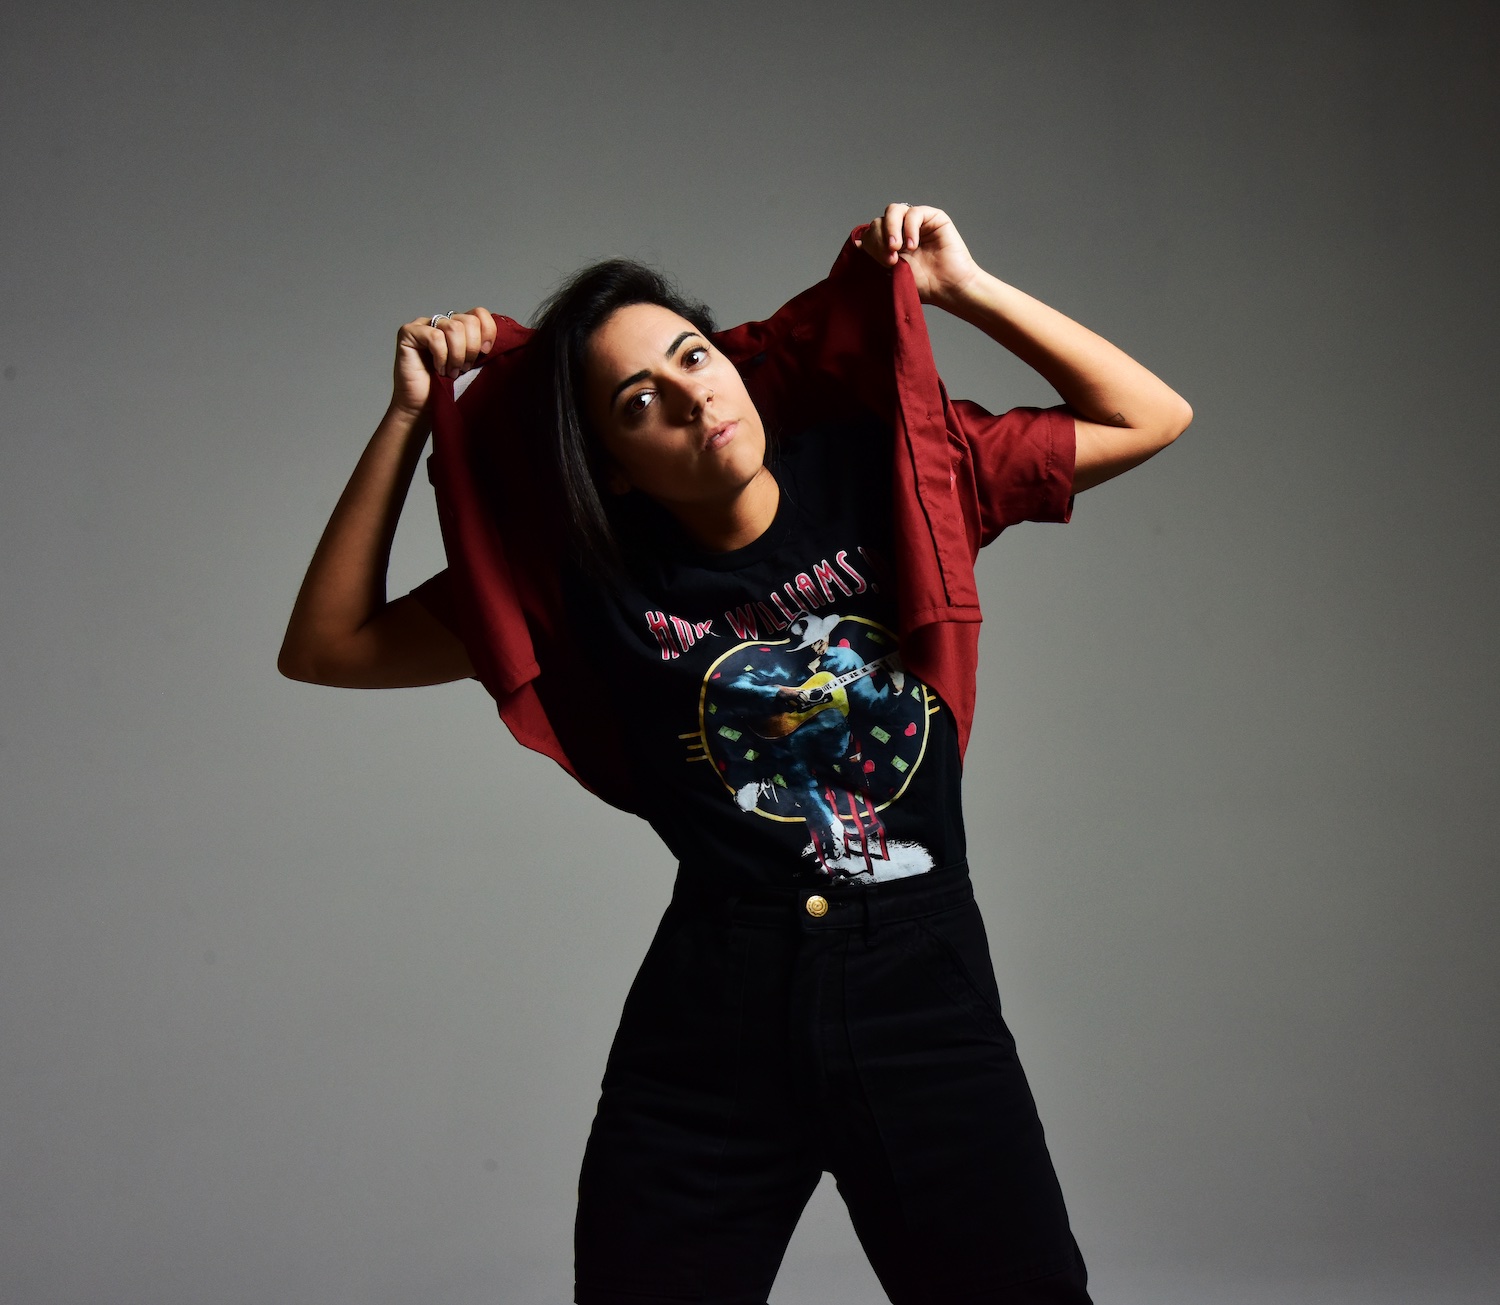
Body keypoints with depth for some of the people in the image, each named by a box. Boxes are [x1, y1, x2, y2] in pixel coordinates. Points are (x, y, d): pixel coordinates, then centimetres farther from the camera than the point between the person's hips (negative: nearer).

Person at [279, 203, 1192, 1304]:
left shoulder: (890, 470, 2)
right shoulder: (589, 576, 2)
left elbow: (1152, 417, 7)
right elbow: (325, 646, 3)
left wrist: (961, 286, -2)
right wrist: (411, 415, -3)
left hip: (925, 989, 0)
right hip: (709, 1020, 0)